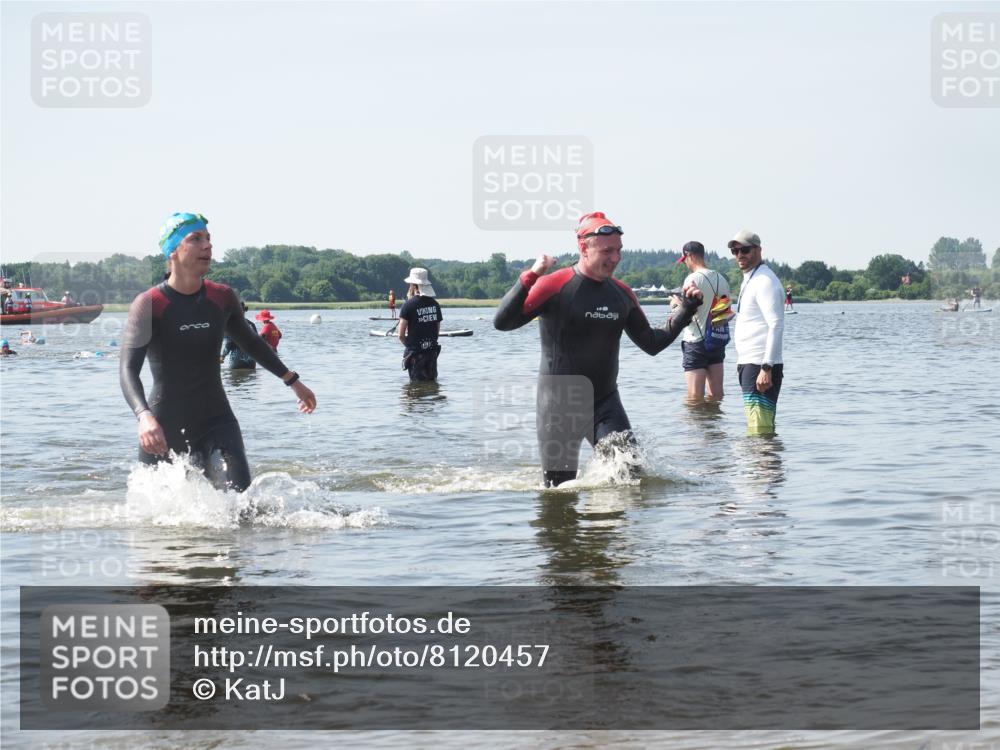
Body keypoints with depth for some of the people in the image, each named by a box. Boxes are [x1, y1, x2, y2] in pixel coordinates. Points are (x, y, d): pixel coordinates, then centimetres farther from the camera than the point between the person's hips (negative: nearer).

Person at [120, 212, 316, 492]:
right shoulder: (148, 305, -12)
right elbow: (128, 370, -22)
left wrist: (292, 380, 31)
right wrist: (144, 416, -41)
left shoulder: (223, 298, 3)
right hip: (164, 431, -2)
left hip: (215, 423, 2)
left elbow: (250, 342, 23)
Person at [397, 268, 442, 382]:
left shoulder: (409, 305, -13)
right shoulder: (435, 304, 4)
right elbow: (438, 329, 11)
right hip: (433, 350, 5)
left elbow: (401, 334, -12)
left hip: (415, 351, -5)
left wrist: (409, 345, 6)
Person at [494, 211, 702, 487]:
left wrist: (687, 310, 5)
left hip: (605, 402, 4)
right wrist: (530, 277, -31)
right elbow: (502, 322, -20)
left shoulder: (622, 294, 7)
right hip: (560, 404, -4)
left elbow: (652, 344, 15)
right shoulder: (554, 286, -11)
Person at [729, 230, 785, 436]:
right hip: (749, 364, 10)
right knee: (762, 428, 12)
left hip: (760, 366, -10)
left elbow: (776, 325, -21)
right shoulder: (750, 280, 20)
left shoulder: (764, 281, -12)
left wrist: (766, 368, -25)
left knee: (759, 430, -14)